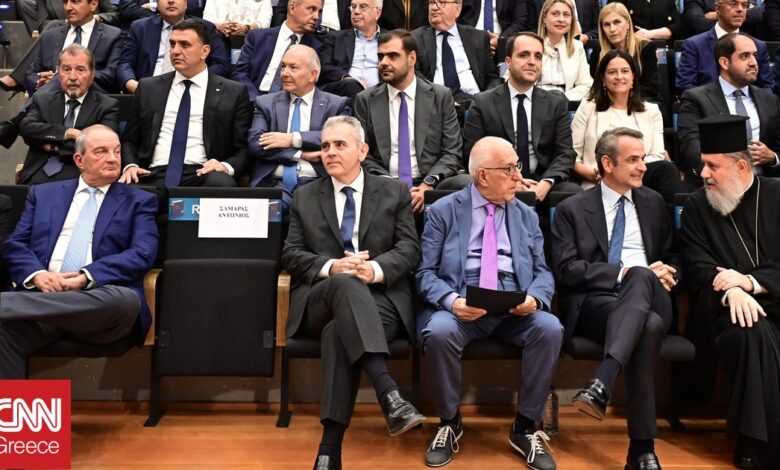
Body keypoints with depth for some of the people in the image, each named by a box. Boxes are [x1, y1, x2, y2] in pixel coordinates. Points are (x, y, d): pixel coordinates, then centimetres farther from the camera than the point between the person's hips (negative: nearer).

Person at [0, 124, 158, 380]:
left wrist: (88, 277, -14)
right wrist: (36, 274, -9)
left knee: (126, 300, -38)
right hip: (43, 294, 2)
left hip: (102, 297, -1)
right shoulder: (43, 193, 23)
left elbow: (142, 255, 0)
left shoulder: (138, 201, 15)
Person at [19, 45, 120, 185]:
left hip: (80, 179, -2)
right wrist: (68, 132, -10)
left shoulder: (107, 106, 5)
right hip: (38, 176, 3)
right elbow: (26, 128, 1)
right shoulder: (42, 100, 18)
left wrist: (54, 146, -3)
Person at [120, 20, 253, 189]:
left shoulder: (233, 93, 8)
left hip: (202, 174, -1)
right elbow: (130, 141, 20)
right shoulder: (148, 88, 16)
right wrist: (130, 166, -1)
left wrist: (227, 166, -15)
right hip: (154, 175, 1)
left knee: (221, 182, -36)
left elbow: (243, 149, 5)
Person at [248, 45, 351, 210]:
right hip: (275, 183, 1)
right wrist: (301, 154, -8)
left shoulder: (336, 105, 12)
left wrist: (294, 139, -10)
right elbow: (255, 143, 2)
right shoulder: (265, 103, 16)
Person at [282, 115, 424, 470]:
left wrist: (376, 269, -17)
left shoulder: (394, 192, 14)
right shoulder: (304, 197, 17)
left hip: (379, 301, 0)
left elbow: (410, 250, 4)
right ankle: (390, 395, -49)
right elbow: (291, 255, 8)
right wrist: (332, 267, -12)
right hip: (321, 302, 1)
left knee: (340, 331, -36)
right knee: (346, 282, -37)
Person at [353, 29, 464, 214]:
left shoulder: (440, 96, 6)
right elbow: (363, 155, 4)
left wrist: (429, 184, -14)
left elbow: (452, 152, 3)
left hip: (429, 186, 0)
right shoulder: (365, 100, 8)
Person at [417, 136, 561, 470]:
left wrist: (534, 297, -14)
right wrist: (451, 300, -21)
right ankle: (449, 422, -5)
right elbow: (426, 272, 0)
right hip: (461, 305, -2)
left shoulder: (527, 216, 17)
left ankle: (525, 427, -7)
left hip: (515, 308, 3)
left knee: (550, 328, -28)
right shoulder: (443, 211, 6)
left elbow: (542, 271, 10)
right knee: (439, 331, -34)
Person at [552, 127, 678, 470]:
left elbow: (671, 260, 25)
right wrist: (623, 272, -13)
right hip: (594, 303, -3)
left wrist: (645, 276, -1)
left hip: (650, 298, 3)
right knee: (647, 325, -38)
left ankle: (600, 386, -48)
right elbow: (566, 271, -3)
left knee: (641, 278, -37)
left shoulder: (654, 204, 22)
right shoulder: (572, 209, 8)